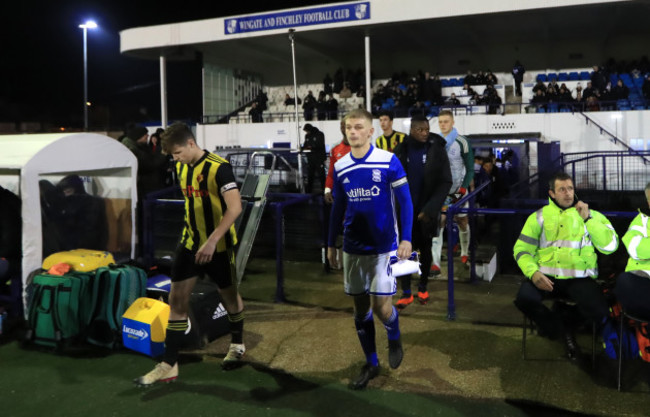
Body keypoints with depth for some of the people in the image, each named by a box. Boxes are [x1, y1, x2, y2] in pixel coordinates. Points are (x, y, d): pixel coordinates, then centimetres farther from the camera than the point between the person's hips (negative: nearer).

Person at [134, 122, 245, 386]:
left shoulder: (218, 168, -20)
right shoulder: (181, 167, 4)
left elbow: (235, 207, -26)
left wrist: (212, 241, -30)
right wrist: (191, 230, 17)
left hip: (218, 245, -6)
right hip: (190, 243, 6)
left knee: (229, 295, 12)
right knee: (177, 300, 1)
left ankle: (237, 345, 38)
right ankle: (169, 366, 8)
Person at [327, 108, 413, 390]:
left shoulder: (389, 161, -9)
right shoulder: (340, 167, 2)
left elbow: (405, 201, -5)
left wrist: (405, 238, -12)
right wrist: (331, 244, 14)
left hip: (384, 245, -4)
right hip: (353, 248, 4)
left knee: (380, 306, -7)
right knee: (360, 306, 10)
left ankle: (395, 340, 27)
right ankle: (371, 364, 27)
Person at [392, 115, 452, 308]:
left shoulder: (437, 150, -8)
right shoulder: (400, 150, -2)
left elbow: (445, 182, -9)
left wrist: (430, 208, -18)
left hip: (426, 210, -1)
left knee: (425, 249, 12)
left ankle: (423, 288, 29)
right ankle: (406, 293, 10)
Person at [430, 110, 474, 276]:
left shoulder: (461, 143, -6)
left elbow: (470, 169, -3)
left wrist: (463, 189, -12)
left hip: (458, 191, -1)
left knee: (463, 222, 11)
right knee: (437, 224, -10)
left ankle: (464, 254, 35)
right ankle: (435, 264, -15)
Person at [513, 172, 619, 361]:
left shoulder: (591, 215, 13)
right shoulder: (539, 217, 11)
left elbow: (611, 245, 1)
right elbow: (522, 249, 6)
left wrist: (587, 219, -7)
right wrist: (533, 272, -13)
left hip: (579, 277, 0)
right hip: (545, 275, 0)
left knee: (599, 311, -28)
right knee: (524, 298, -31)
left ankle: (561, 318, 8)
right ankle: (562, 329, 1)